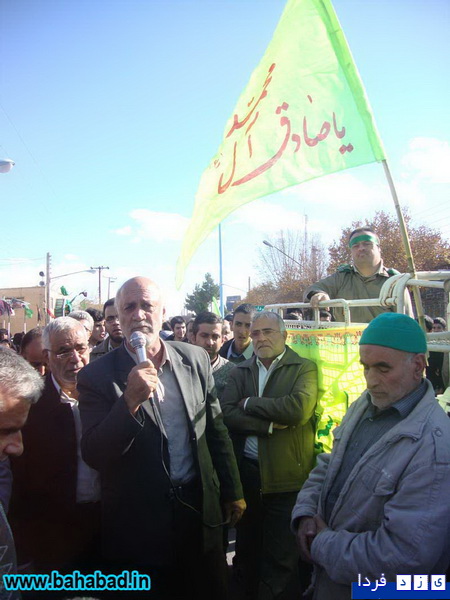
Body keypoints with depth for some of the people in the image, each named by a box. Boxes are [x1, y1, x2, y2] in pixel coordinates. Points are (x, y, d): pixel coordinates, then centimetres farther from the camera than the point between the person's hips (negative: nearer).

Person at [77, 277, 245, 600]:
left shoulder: (196, 358, -1)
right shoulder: (98, 375, -11)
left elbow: (216, 429, 7)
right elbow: (93, 455, -16)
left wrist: (233, 492, 12)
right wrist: (131, 400, -31)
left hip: (200, 511, 3)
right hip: (138, 524, -3)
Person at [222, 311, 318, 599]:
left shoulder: (304, 368, -3)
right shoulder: (240, 372, 7)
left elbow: (300, 408, -20)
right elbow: (228, 413, -6)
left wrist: (249, 403, -12)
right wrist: (270, 425, -18)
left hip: (286, 476, -3)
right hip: (246, 470, 4)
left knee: (281, 558, 6)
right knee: (247, 547, 20)